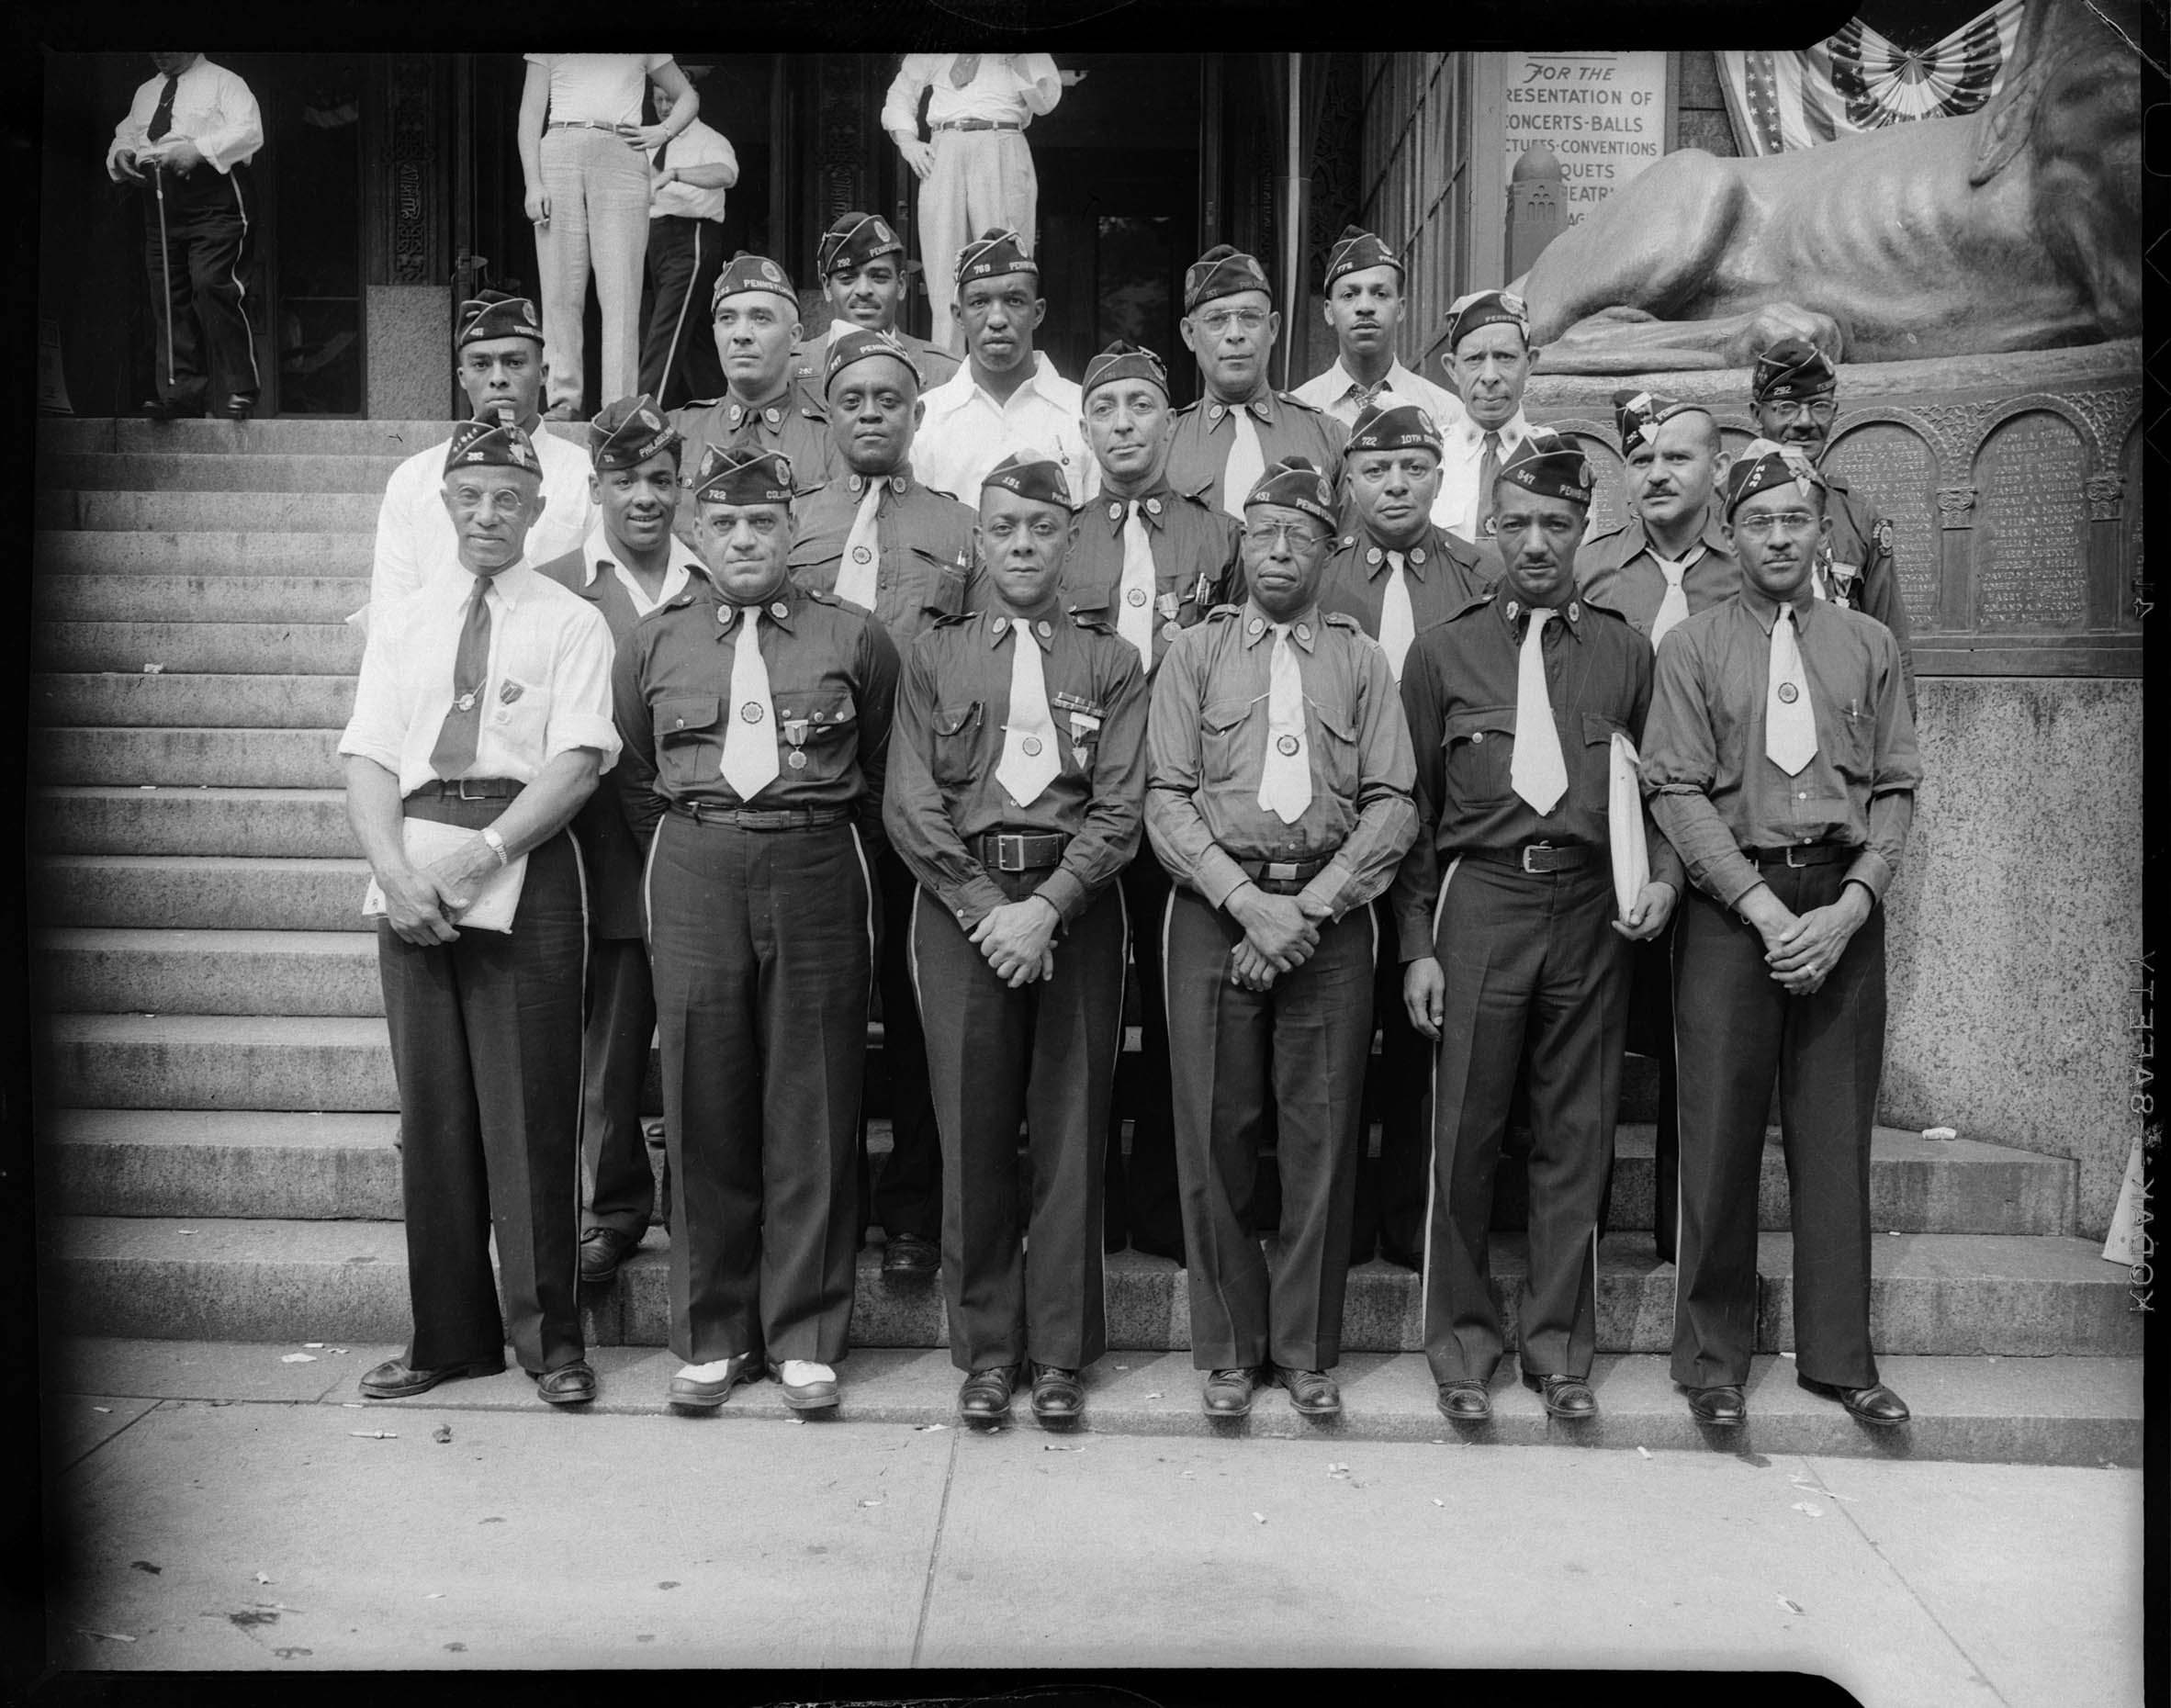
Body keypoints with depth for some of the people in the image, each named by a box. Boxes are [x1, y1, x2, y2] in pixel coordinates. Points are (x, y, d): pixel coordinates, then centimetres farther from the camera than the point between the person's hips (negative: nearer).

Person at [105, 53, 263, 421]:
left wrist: (197, 149, -18)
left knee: (213, 285, -19)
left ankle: (238, 389, -15)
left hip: (212, 201, -7)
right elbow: (125, 135, 31)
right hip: (159, 205, 7)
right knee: (168, 297, 0)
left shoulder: (223, 82, 6)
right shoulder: (145, 93, 26)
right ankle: (182, 389, 2)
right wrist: (121, 154, 7)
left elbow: (249, 132, -9)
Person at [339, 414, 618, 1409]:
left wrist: (482, 854, -18)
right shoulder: (401, 624, 17)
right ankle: (447, 1334, 18)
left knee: (529, 1106, -3)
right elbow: (369, 762, 8)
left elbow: (577, 762, -6)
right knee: (430, 1106, 7)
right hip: (410, 870, 4)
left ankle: (550, 1337, 9)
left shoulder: (570, 624, 6)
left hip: (527, 866, -3)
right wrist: (397, 873, -9)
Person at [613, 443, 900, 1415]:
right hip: (692, 875, 1)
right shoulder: (652, 641, 12)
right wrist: (682, 862, 10)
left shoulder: (853, 639, 7)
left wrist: (841, 857, 9)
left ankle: (804, 1339, 12)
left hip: (818, 871, -1)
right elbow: (634, 777, 16)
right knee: (704, 1109, 3)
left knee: (812, 1112, 1)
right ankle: (711, 1336, 16)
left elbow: (880, 777, 12)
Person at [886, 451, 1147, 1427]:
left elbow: (1120, 809, -2)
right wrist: (985, 908, -10)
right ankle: (985, 1347, 15)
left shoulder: (1111, 662, 9)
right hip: (959, 902, 1)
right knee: (973, 1132, 2)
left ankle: (1060, 1350, 14)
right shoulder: (936, 656, 11)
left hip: (1076, 901, 0)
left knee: (1071, 1131, 2)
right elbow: (909, 805, 1)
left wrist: (1046, 907, -15)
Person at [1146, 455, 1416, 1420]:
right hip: (1214, 903, 0)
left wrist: (1310, 907, -11)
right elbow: (1167, 799, 0)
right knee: (1214, 1133, 1)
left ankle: (1308, 1350, 15)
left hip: (1331, 912, 1)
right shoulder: (1194, 653, 10)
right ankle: (1230, 1348, 15)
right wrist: (1248, 901, -12)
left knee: (1323, 1135, 2)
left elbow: (1392, 808, 2)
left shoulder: (1361, 663, 11)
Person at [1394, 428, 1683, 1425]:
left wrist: (1663, 874, -3)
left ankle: (1558, 1344, 20)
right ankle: (1463, 1342, 17)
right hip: (1479, 900, -1)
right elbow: (1413, 810, 6)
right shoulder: (1443, 651, 7)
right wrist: (1416, 945, 1)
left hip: (1593, 906, 2)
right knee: (1465, 1134, 1)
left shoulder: (1624, 653, 11)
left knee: (1577, 1136, 6)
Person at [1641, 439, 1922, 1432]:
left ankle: (1839, 1357, 17)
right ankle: (1713, 1358, 12)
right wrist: (1765, 907, -13)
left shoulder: (1869, 646, 11)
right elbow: (1677, 792, -4)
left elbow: (1896, 789, 6)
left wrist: (1851, 906, -9)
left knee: (1836, 1136, 6)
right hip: (1730, 903, -2)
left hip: (1843, 905, 2)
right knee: (1720, 1135, 0)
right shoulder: (1692, 647, 4)